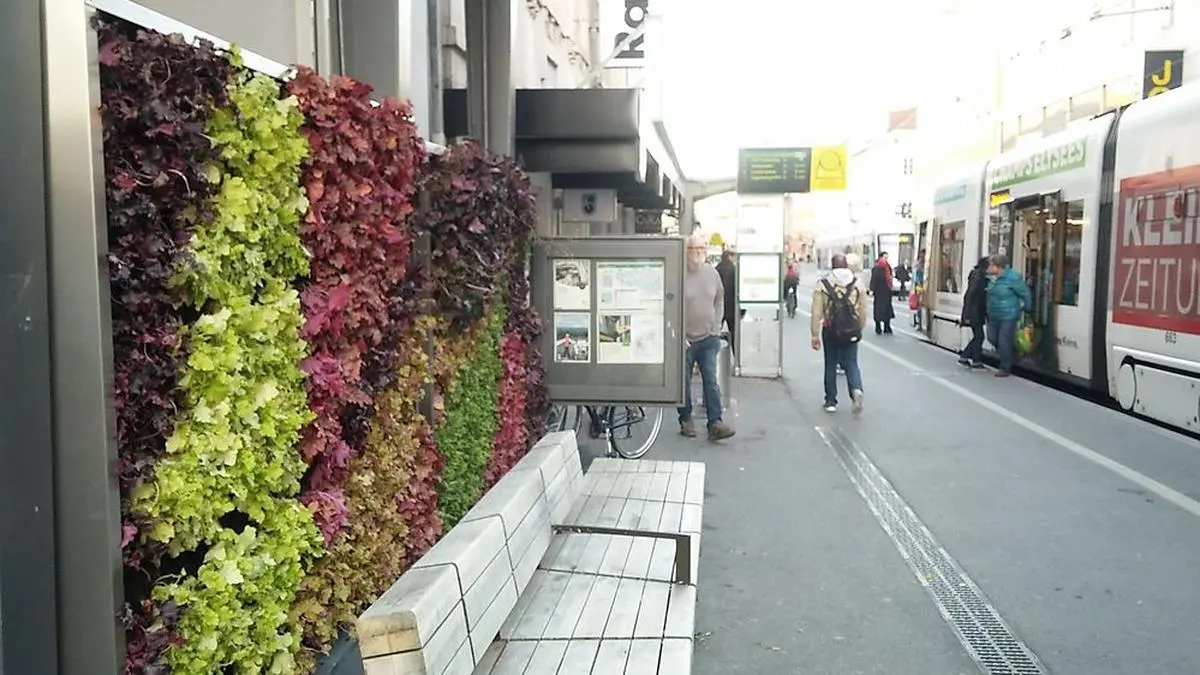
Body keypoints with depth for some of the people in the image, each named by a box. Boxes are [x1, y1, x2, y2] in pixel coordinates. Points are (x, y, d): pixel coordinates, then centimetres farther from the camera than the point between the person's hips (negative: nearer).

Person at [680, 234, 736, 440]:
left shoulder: (712, 273, 5)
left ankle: (715, 423, -2)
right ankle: (686, 421, 23)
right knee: (684, 383, 8)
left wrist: (716, 327, 7)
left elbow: (719, 301, 16)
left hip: (708, 338, 3)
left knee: (711, 381, -2)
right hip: (684, 340, -3)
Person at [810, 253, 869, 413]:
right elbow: (863, 312, 3)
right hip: (851, 332, 1)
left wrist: (815, 335, -3)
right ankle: (857, 390, -16)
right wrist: (859, 330, 17)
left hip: (830, 331, -1)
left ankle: (831, 401, 15)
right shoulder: (858, 284, 1)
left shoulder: (823, 285, -6)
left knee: (830, 365, 12)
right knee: (851, 363, 10)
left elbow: (816, 313, -8)